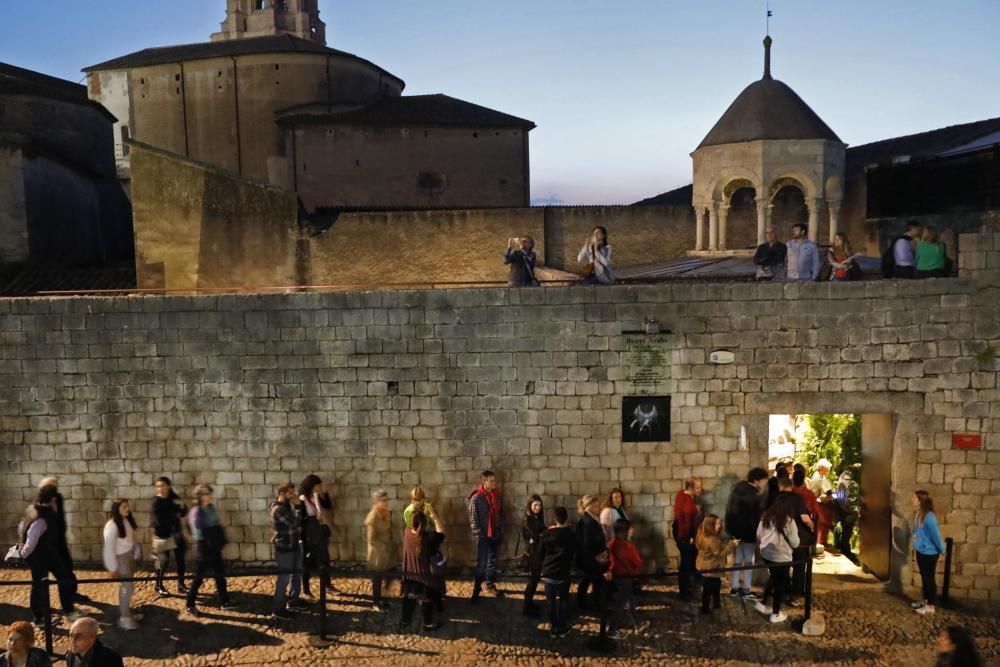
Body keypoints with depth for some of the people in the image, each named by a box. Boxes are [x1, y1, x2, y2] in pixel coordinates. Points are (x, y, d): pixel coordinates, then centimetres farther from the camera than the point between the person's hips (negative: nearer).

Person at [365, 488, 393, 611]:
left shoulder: (385, 513, -1)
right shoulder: (373, 517, -26)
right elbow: (371, 539, -24)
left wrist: (389, 547, 6)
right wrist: (384, 547, -16)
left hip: (385, 551, 7)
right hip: (377, 552, -7)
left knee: (381, 577, 19)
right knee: (377, 578, 8)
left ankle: (378, 599, 33)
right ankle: (376, 602, 22)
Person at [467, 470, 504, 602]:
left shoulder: (498, 495, 1)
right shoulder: (476, 498, -16)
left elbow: (501, 514, 10)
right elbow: (473, 519, -13)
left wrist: (501, 531, 8)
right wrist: (479, 534, -13)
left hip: (496, 534, 5)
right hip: (483, 536, -5)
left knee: (493, 560, 15)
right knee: (481, 563, -1)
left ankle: (490, 584, 30)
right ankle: (476, 589, 12)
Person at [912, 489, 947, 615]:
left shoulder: (929, 517, -26)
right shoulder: (919, 514, 2)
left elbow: (936, 535, -19)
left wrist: (942, 550, -8)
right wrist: (916, 546, 14)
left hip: (929, 553, -9)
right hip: (921, 552, 9)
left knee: (929, 578, 4)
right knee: (924, 577, 20)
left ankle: (930, 606, 15)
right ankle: (925, 600, 34)